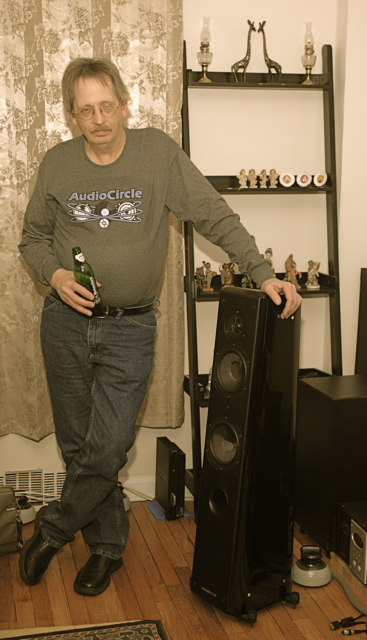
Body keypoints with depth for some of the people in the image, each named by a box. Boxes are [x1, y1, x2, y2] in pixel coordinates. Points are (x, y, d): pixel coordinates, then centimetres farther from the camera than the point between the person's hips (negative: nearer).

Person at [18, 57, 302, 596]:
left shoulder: (159, 153, -4)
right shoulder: (57, 164, 3)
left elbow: (216, 218, -4)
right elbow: (33, 237, 13)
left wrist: (263, 274, -11)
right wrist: (54, 274, -8)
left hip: (129, 329, -2)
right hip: (66, 324, 3)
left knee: (107, 450, -6)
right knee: (78, 447, 9)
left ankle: (52, 531, 20)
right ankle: (107, 545, 29)